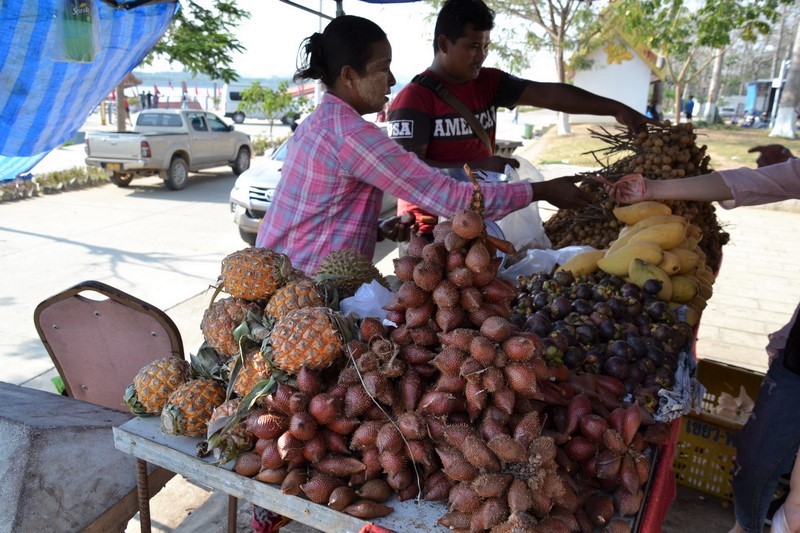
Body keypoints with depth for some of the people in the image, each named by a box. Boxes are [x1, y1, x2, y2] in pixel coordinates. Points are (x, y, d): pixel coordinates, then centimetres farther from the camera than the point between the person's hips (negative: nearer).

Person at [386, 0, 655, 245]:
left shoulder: (488, 83, 6)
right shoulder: (414, 98, -12)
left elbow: (548, 94, -2)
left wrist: (616, 109, -10)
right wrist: (477, 167, -24)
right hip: (431, 232, -5)